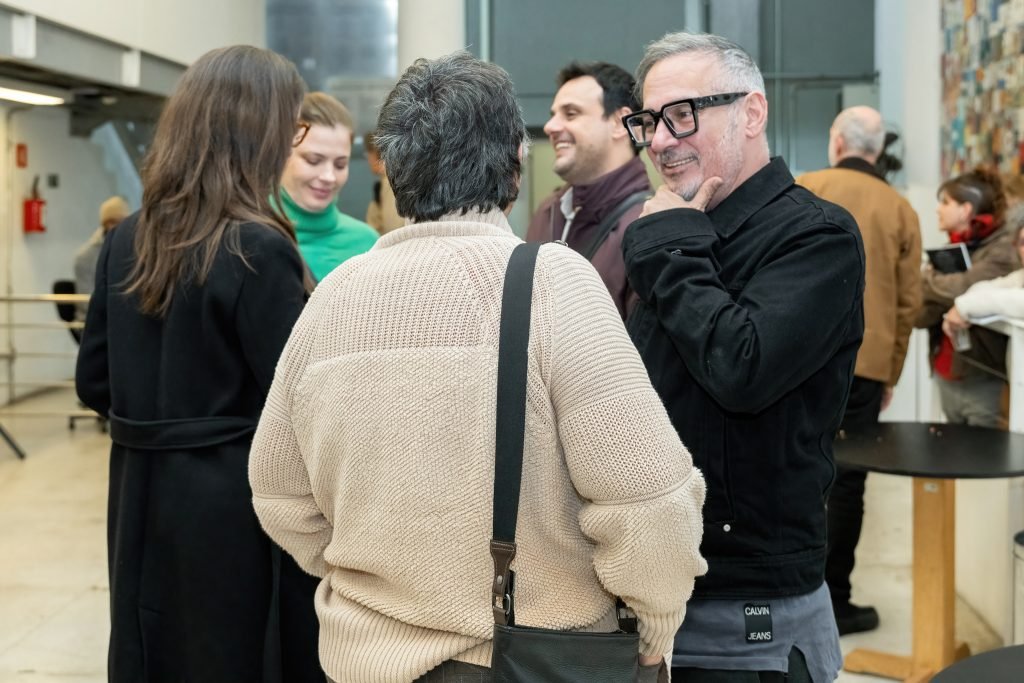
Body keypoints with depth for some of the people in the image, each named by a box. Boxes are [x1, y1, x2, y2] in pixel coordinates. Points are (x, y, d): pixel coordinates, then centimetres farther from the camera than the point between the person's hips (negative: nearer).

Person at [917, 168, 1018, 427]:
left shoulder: (1001, 249, -8)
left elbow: (965, 287, -26)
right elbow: (920, 315, 4)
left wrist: (926, 278, -6)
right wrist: (946, 305, -17)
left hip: (982, 377, -7)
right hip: (946, 374, 7)